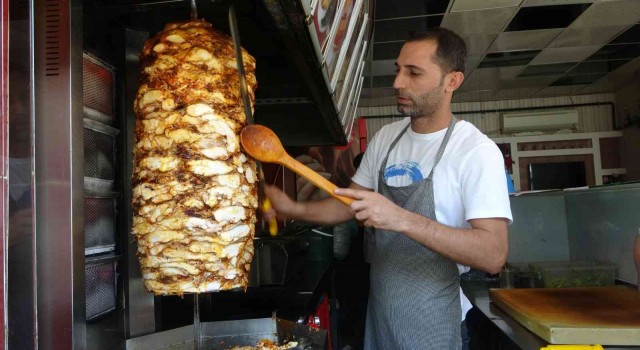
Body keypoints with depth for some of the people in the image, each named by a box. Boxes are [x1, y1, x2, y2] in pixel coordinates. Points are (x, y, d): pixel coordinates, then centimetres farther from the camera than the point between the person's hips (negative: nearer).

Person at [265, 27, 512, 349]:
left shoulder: (477, 151, -17)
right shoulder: (385, 137, 2)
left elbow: (493, 254, -26)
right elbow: (352, 203, 11)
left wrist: (402, 219, -36)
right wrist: (295, 210, -6)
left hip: (429, 321, -5)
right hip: (378, 308, 6)